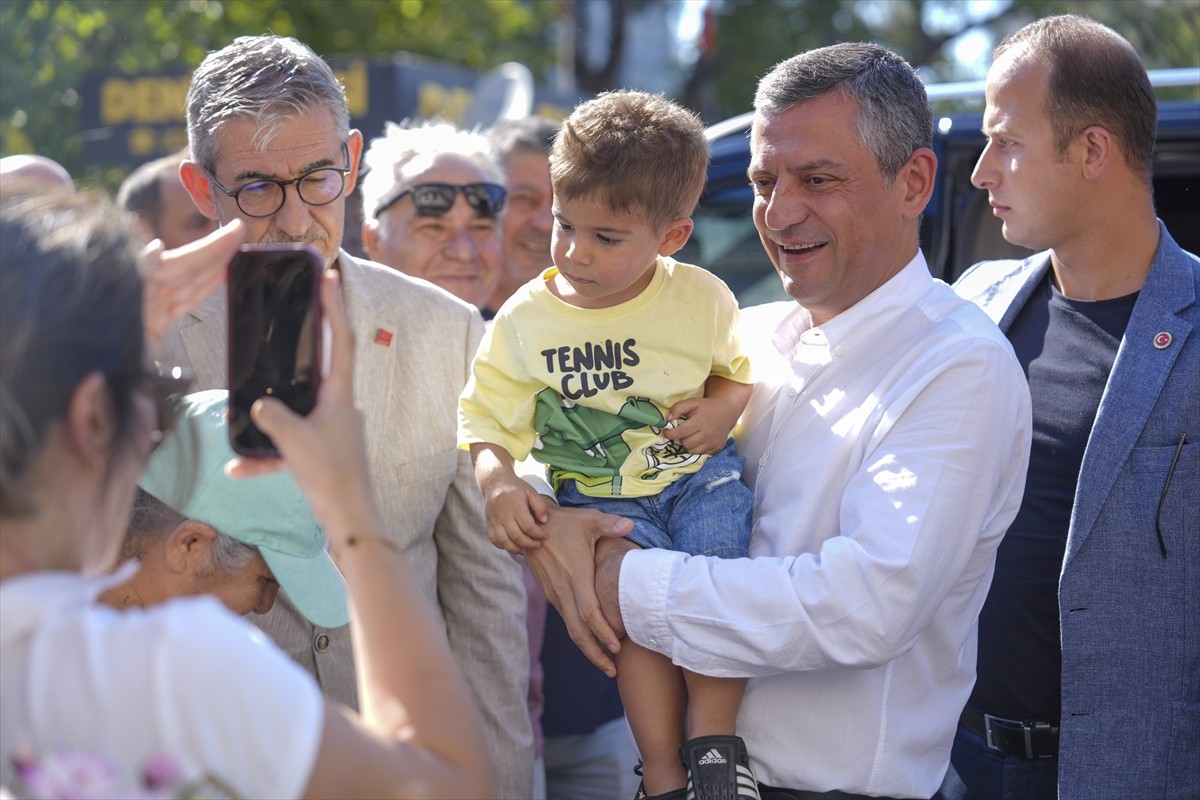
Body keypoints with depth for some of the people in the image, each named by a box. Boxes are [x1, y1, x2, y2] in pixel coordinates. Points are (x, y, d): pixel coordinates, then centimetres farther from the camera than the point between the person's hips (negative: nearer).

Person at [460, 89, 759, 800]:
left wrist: (725, 405, -8)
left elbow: (742, 367, 14)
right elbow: (486, 415, 1)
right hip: (599, 495, -1)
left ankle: (714, 739, -10)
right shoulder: (525, 320, -4)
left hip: (699, 475, 1)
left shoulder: (702, 299, -3)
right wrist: (498, 482, -17)